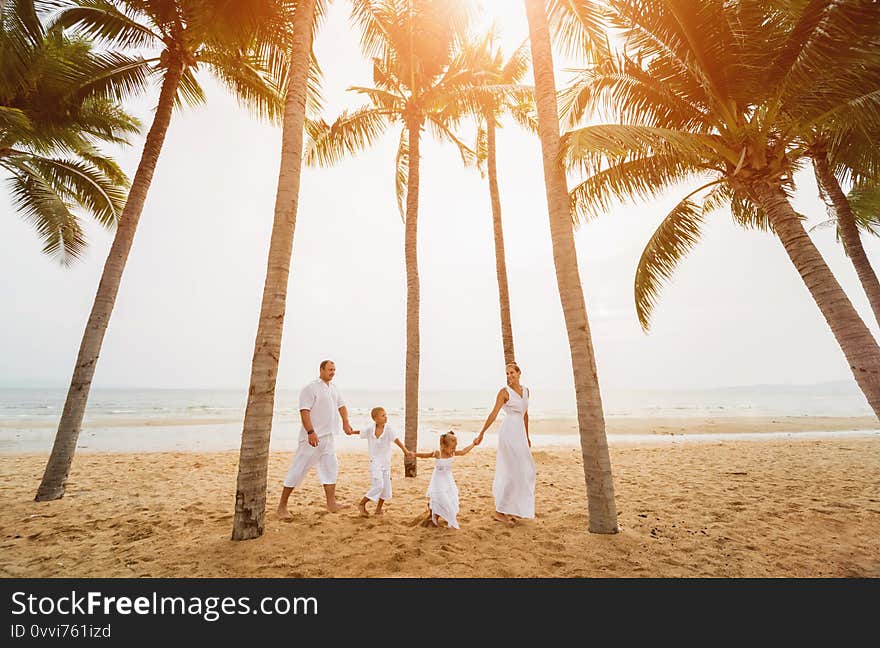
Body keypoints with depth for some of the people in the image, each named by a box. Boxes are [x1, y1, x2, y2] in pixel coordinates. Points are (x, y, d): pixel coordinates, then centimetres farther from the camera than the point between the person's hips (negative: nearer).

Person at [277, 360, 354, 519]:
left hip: (328, 436, 8)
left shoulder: (334, 389, 13)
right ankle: (282, 506, 12)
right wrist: (311, 432, -27)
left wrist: (345, 423, 11)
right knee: (298, 469, -1)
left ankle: (331, 503, 17)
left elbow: (341, 406, 23)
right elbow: (304, 411, -20)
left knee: (330, 468, 9)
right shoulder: (310, 388, -12)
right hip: (312, 437, -8)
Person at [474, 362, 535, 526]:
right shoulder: (504, 391, -7)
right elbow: (494, 414, -13)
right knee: (513, 471, -5)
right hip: (509, 432, -7)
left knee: (525, 471, 11)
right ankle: (500, 512, 6)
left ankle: (510, 509, 25)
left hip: (520, 433, 7)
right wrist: (481, 434, -17)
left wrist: (527, 436, 22)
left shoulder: (525, 390, 12)